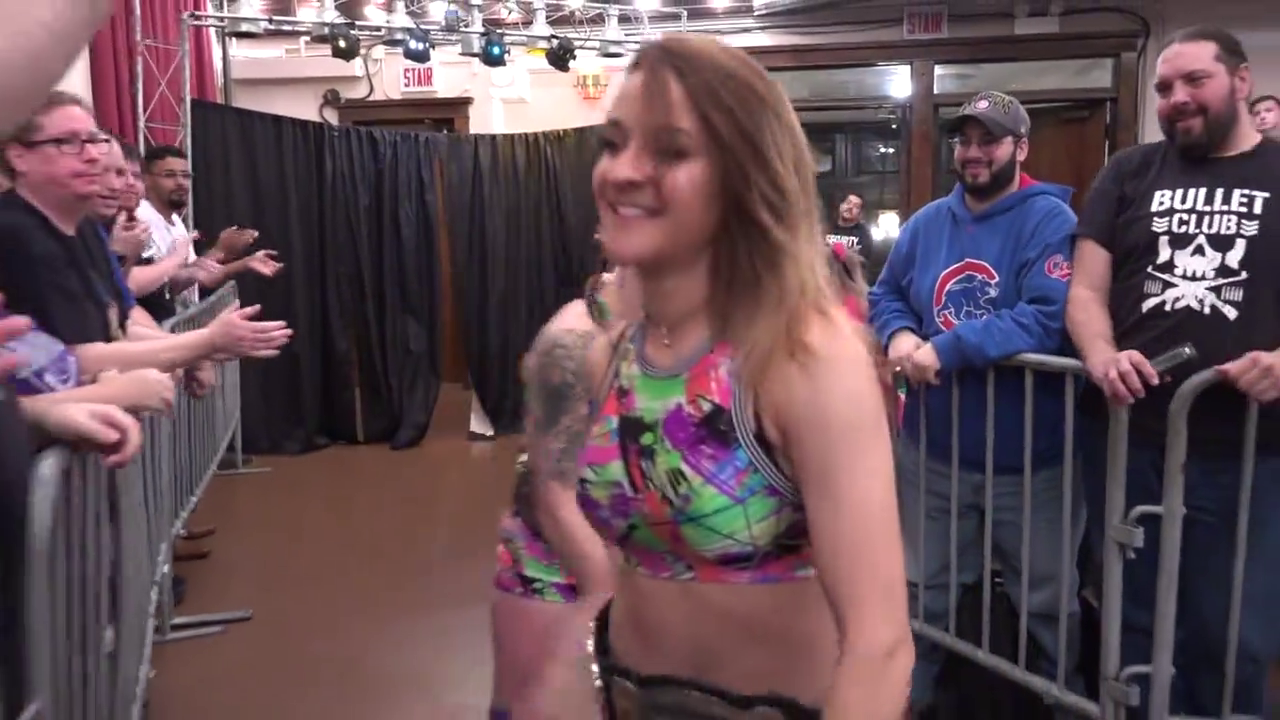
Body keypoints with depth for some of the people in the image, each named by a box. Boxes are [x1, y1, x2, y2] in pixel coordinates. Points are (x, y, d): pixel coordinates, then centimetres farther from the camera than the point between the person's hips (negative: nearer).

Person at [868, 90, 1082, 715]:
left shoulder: (1050, 220, -14)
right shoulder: (927, 222, 5)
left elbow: (1048, 319, -26)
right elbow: (885, 296, 8)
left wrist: (947, 349, -29)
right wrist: (899, 335, -15)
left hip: (1029, 457, -4)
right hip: (933, 449, 5)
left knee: (1047, 601, 17)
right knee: (922, 591, 20)